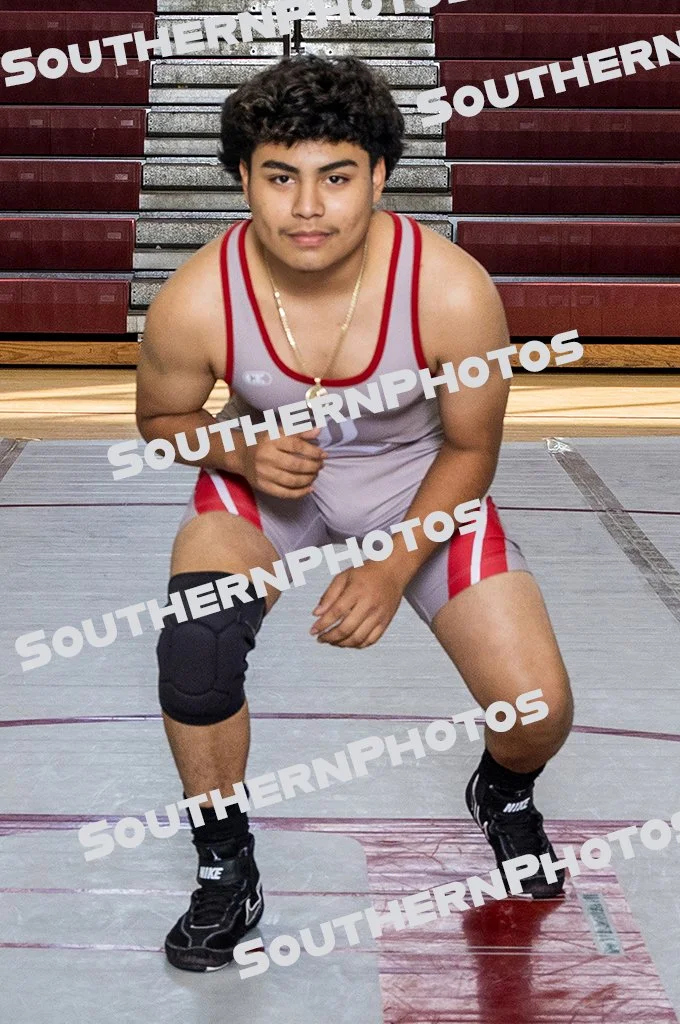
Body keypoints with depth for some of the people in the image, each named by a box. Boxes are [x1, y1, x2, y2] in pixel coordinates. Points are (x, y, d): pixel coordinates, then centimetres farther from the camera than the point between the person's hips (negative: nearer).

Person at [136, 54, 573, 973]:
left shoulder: (453, 292, -28)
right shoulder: (196, 301, -25)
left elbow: (471, 448, -11)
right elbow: (162, 419, -3)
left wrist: (393, 570, -20)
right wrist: (241, 452, -24)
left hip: (418, 479, 0)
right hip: (263, 469, 1)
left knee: (538, 710, -12)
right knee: (194, 644, -29)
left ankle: (504, 796, 30)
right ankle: (225, 869, 0)